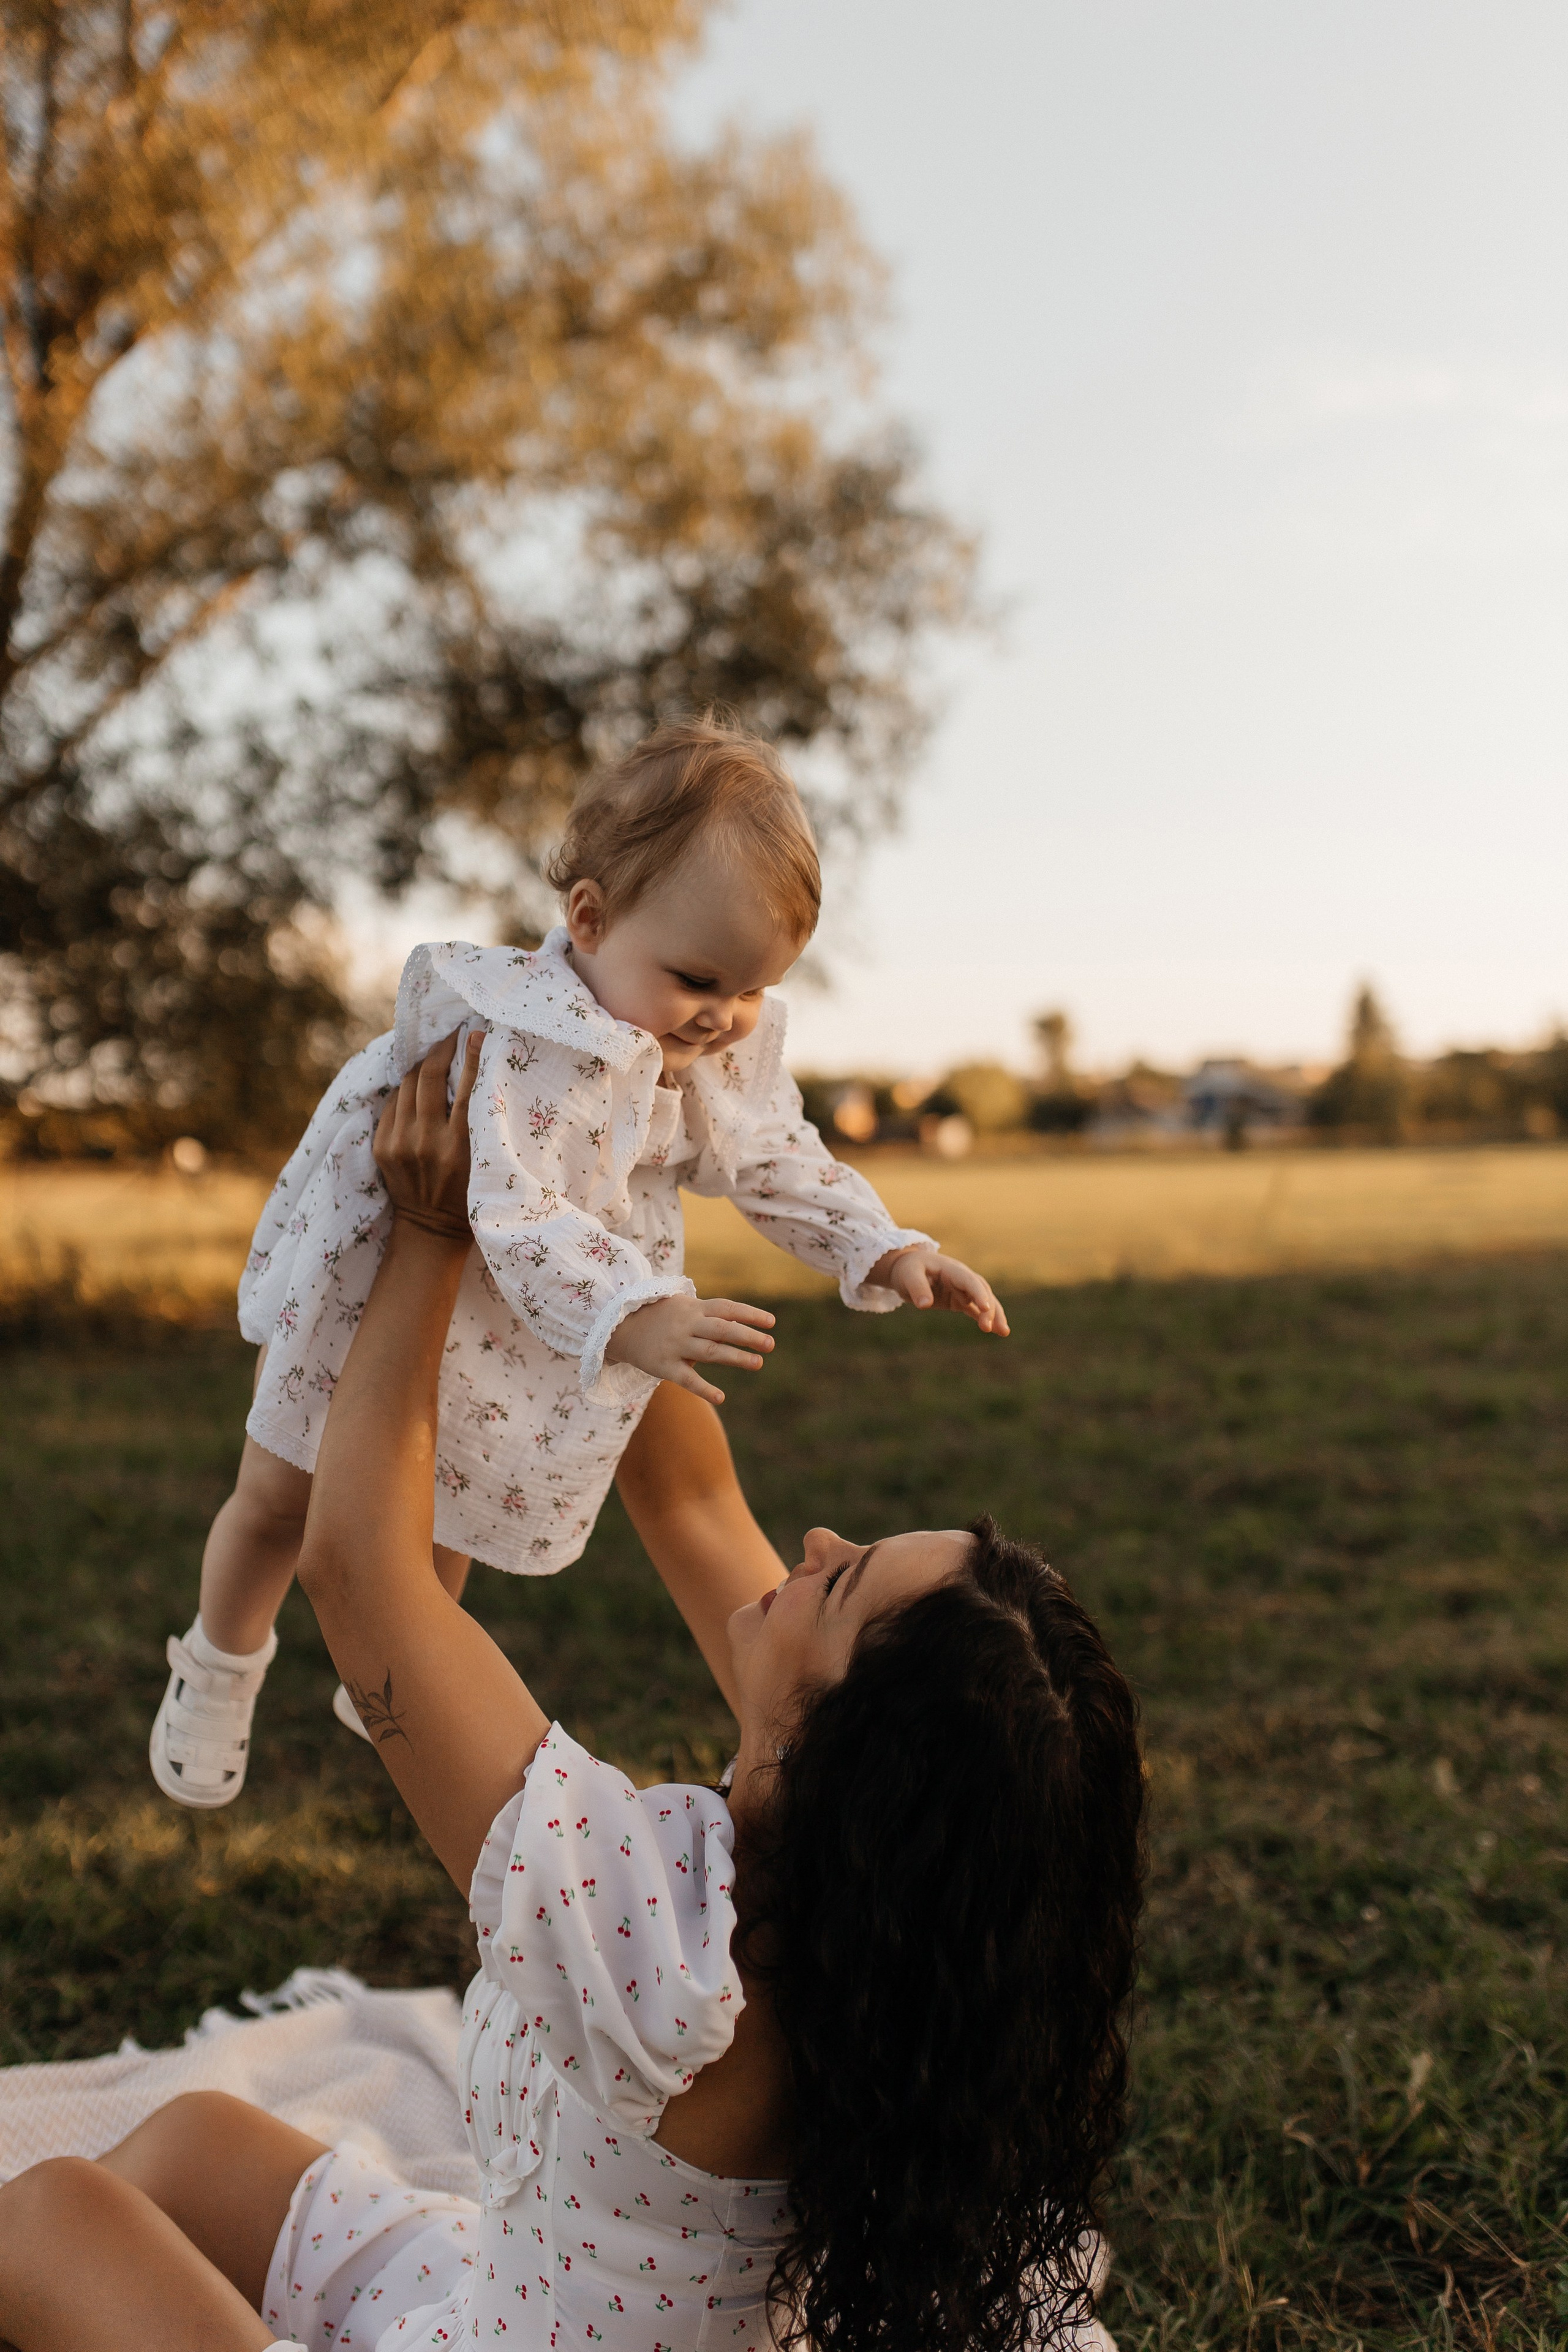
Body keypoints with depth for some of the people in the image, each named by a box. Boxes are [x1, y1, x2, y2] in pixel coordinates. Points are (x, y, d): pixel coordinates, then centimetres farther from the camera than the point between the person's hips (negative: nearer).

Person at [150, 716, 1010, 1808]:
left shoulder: (737, 1051, -13)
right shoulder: (530, 1040, -38)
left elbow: (781, 1164, 1)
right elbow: (515, 1213, -45)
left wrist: (889, 1251, -12)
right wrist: (629, 1319, -60)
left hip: (534, 1347, 6)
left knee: (444, 1532, 23)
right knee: (279, 1503, 12)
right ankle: (221, 1666, 43)